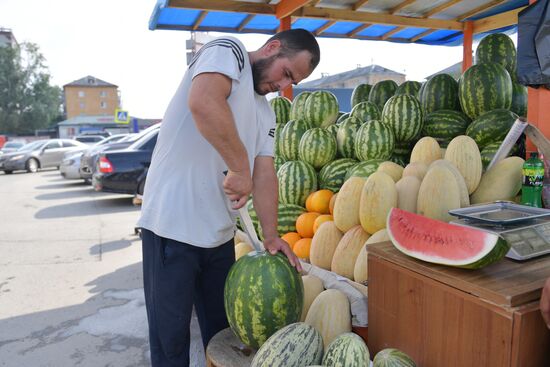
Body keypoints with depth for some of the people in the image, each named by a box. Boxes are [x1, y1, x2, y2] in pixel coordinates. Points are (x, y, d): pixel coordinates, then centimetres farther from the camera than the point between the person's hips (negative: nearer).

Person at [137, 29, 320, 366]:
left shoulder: (267, 114, 17)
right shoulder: (228, 51, -6)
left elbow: (265, 174, 9)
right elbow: (203, 102, -29)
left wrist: (271, 235, -1)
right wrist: (240, 169, -23)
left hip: (220, 234, 8)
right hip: (173, 226, -8)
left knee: (223, 330, 20)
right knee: (170, 337, 7)